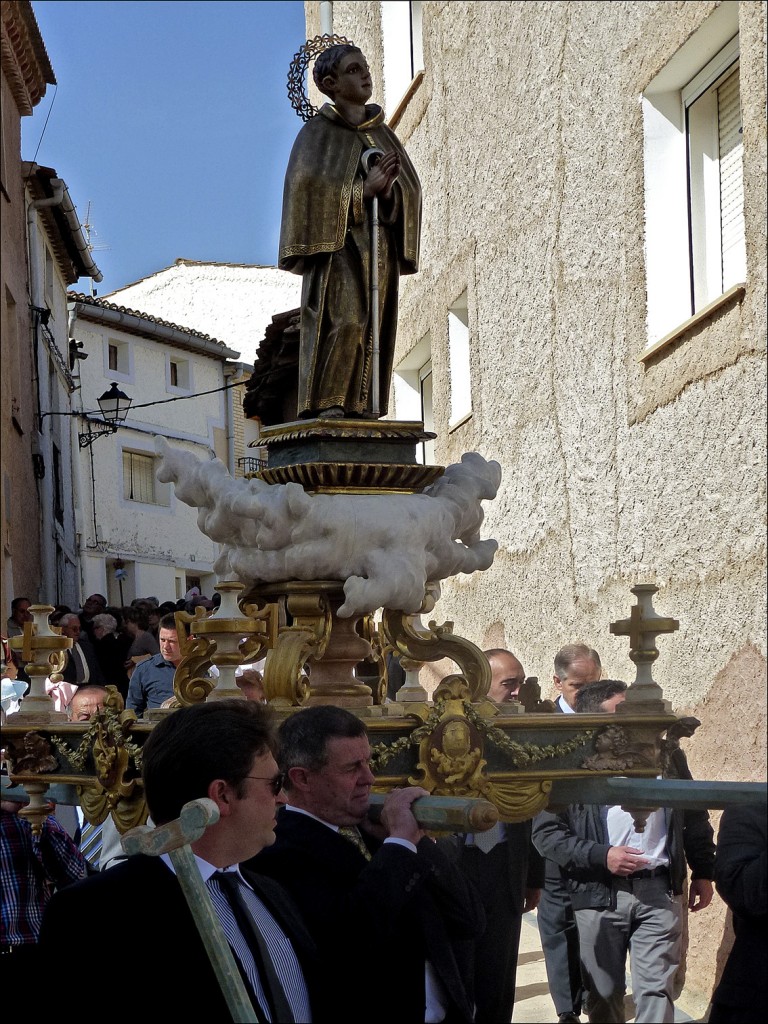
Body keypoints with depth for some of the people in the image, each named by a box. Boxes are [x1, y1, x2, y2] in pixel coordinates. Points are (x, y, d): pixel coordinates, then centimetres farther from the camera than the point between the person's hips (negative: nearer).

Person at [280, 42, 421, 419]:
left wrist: (387, 190, -12)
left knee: (373, 328, -2)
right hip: (338, 238, -6)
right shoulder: (318, 133, 2)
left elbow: (410, 187, 11)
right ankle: (325, 403, -20)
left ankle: (359, 409, -2)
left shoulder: (382, 133, 18)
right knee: (343, 318, -20)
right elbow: (306, 185, -12)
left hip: (379, 240, 6)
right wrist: (364, 189, -15)